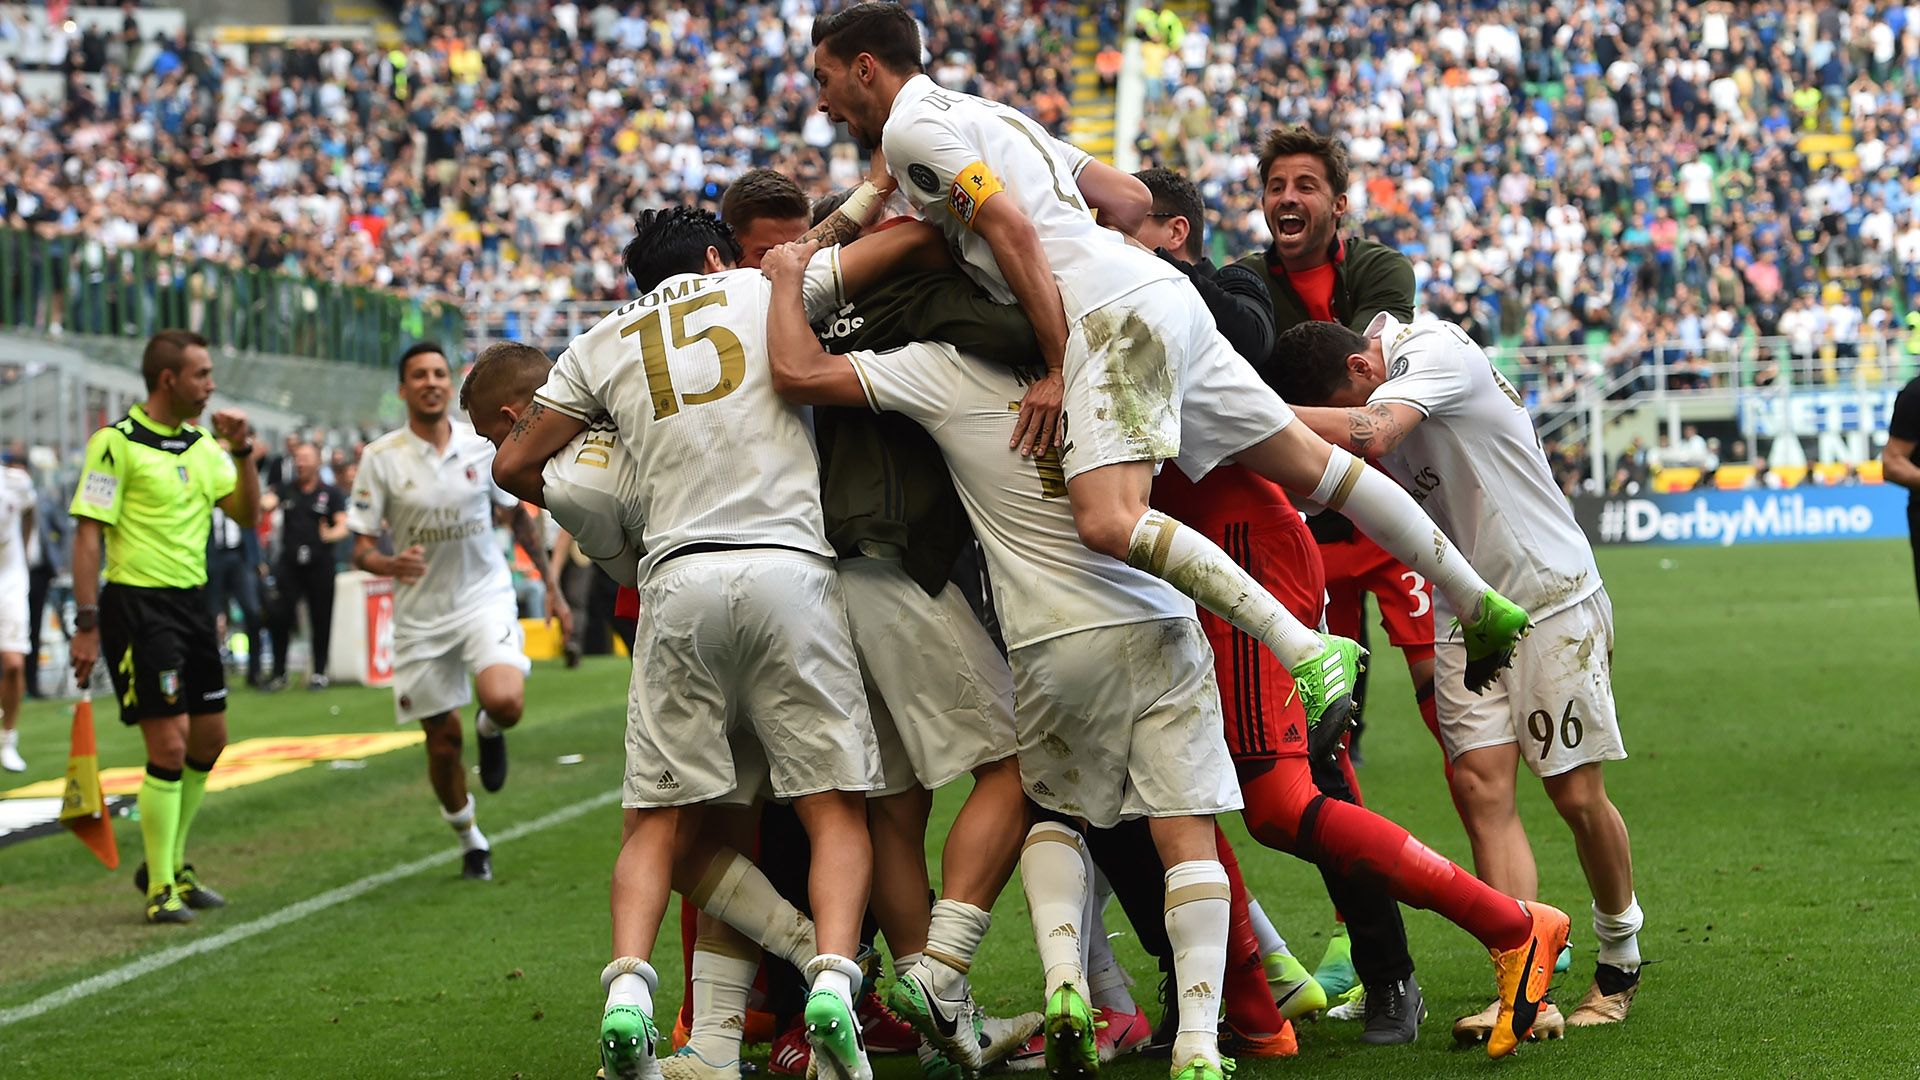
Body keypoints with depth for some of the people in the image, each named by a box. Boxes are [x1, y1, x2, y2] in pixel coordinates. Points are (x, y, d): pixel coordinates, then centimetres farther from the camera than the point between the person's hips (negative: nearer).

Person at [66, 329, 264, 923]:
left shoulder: (202, 444, 12)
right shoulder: (117, 442, -10)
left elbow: (246, 513, 12)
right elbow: (88, 534, -12)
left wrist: (243, 452, -3)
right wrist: (86, 625, -16)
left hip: (191, 601, 8)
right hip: (137, 603, -8)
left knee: (209, 739, 13)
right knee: (169, 745, -11)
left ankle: (169, 863, 29)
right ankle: (160, 890, -2)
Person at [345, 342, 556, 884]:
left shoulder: (483, 447, -2)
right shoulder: (381, 458, -7)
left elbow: (518, 516, 13)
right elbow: (361, 548, -7)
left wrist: (550, 582, 15)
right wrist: (389, 564, -29)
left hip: (485, 597, 0)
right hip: (421, 612, 0)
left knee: (505, 702, -26)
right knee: (443, 742, 4)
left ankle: (490, 731, 12)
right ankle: (470, 840, 29)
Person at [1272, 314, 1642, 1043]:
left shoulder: (1437, 353, -23)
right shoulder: (1366, 386, 1)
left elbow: (1370, 435, -38)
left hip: (1553, 598, -6)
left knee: (1576, 793, -1)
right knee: (1480, 786, -8)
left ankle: (1620, 956, 22)